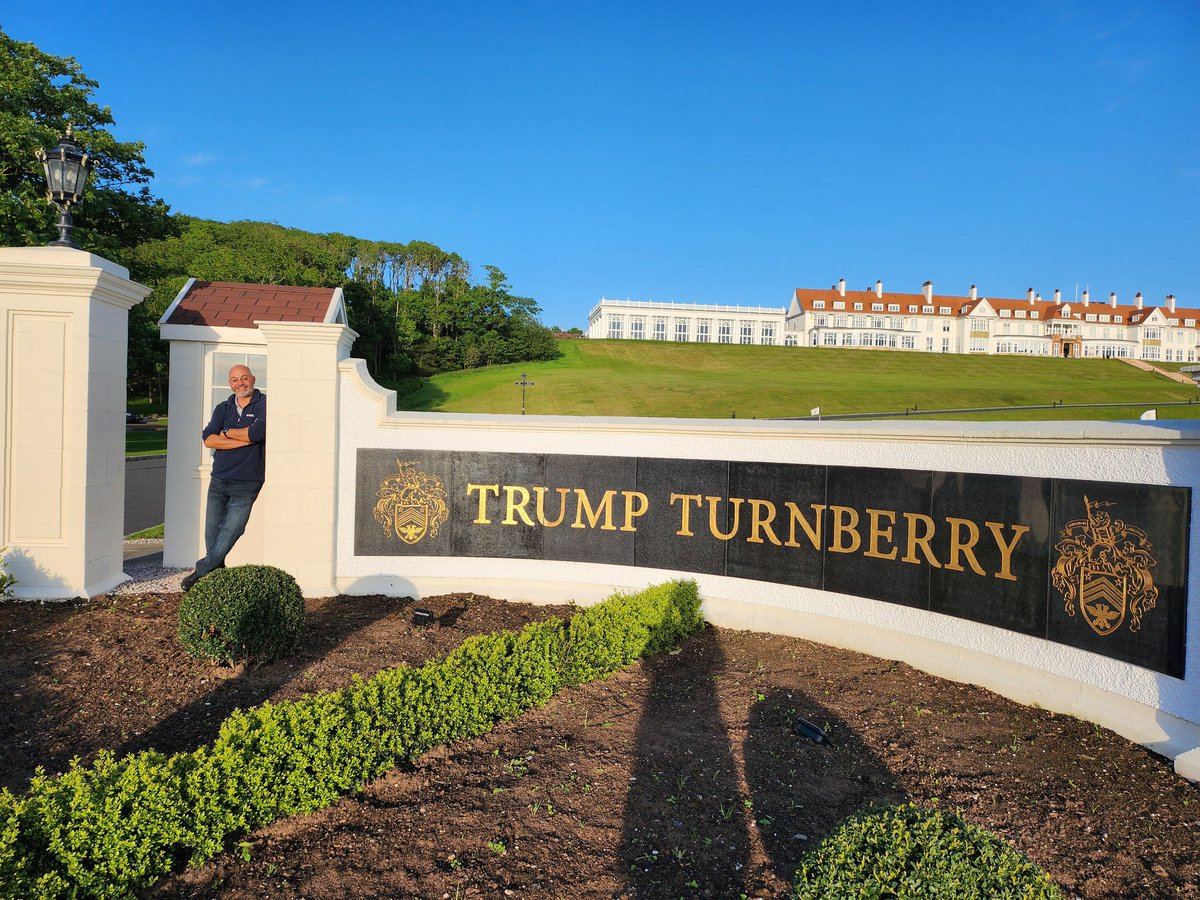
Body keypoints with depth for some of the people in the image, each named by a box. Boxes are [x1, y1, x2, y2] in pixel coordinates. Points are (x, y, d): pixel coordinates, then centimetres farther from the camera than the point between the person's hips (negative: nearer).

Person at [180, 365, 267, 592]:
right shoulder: (223, 408, 11)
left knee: (230, 532, -3)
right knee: (212, 531, 7)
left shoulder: (264, 404, -4)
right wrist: (244, 440, -14)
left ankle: (201, 572, 12)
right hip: (218, 481, 5)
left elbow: (257, 433, -21)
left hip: (246, 485, -5)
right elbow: (208, 439, -3)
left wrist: (228, 432, -4)